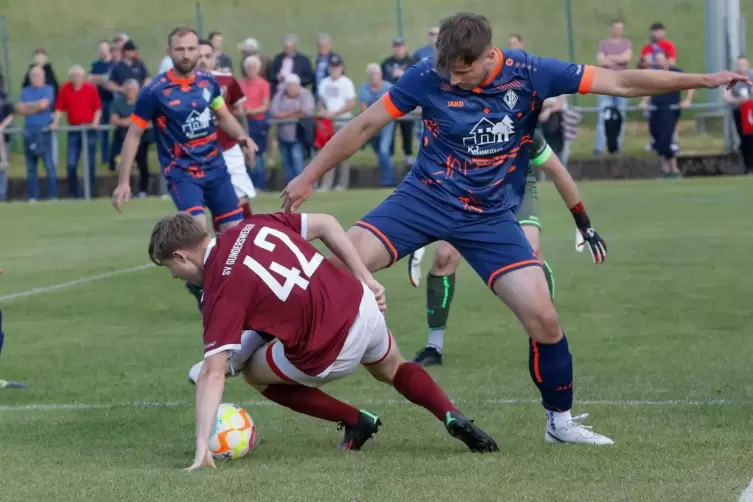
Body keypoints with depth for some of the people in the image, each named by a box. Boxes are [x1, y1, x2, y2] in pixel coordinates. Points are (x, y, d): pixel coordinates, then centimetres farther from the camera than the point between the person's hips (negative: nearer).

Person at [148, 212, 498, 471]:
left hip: (331, 352, -7)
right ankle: (452, 417, 14)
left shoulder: (221, 291, -12)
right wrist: (364, 279, 12)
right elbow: (325, 223, 11)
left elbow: (213, 374, -19)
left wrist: (202, 449, -22)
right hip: (363, 305, 7)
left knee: (256, 373, 20)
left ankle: (355, 422, 19)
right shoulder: (254, 226, 6)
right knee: (393, 369, 38)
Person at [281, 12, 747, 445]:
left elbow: (622, 83, -12)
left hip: (490, 216, 1)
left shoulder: (529, 73, -14)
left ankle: (561, 420, 13)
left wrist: (704, 80, -14)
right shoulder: (428, 76, -14)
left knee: (543, 317, -9)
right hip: (424, 197, -1)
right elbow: (365, 125, -2)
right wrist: (309, 177, 0)